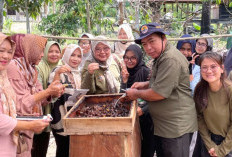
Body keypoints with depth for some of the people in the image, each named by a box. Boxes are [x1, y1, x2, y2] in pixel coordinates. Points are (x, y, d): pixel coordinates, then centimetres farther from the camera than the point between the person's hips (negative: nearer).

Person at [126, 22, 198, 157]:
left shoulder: (171, 60, -24)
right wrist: (146, 84, 10)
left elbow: (158, 94, -25)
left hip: (176, 127, -10)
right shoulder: (160, 56, 11)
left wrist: (136, 94, -9)